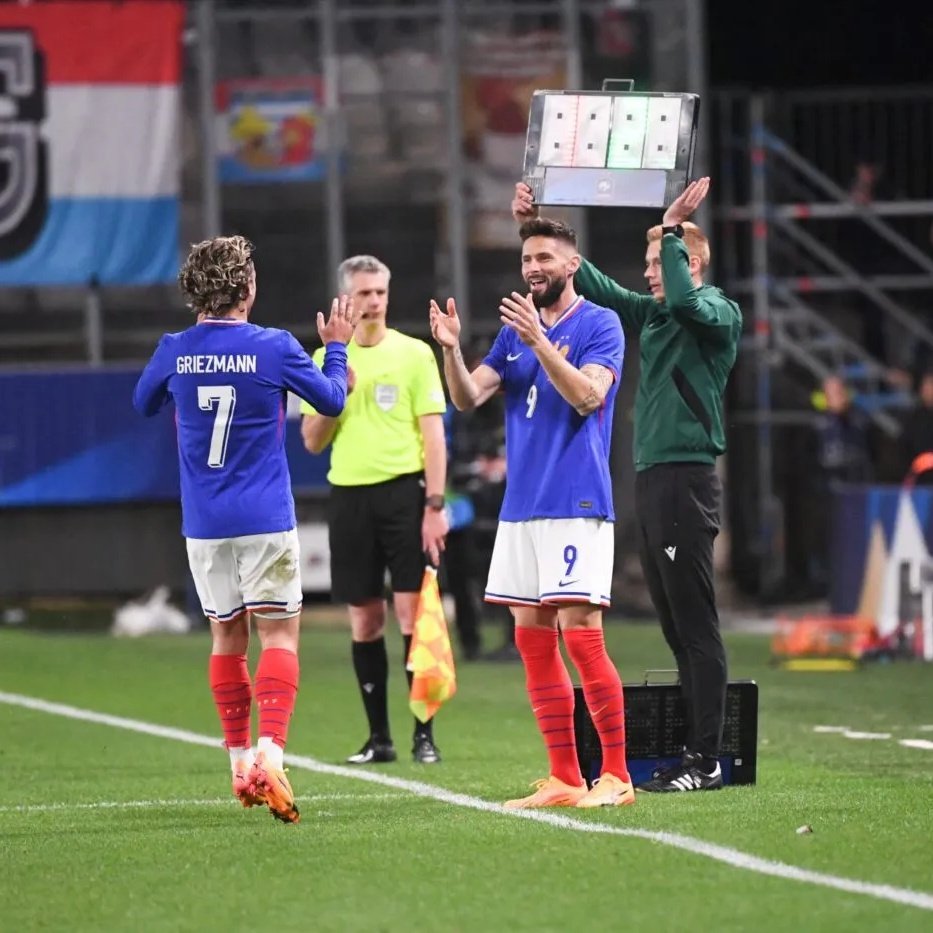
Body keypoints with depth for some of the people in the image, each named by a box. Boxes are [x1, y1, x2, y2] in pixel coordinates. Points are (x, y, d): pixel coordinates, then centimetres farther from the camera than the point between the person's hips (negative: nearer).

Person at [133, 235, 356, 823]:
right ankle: (270, 755, -20)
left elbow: (144, 404, 18)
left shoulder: (175, 352, -3)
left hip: (204, 525, 3)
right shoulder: (274, 348, -11)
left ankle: (241, 763, 18)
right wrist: (337, 347, 20)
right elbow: (332, 401, 5)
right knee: (280, 635, -2)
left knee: (227, 636, 14)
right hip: (265, 520, -3)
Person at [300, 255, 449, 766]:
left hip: (403, 491, -3)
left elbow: (433, 434, -1)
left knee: (411, 610, -7)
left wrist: (434, 505, -9)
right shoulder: (327, 359, 10)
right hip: (349, 496, 3)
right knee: (364, 619, 4)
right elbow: (312, 441, 10)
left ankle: (423, 734, -3)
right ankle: (378, 737, 11)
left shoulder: (414, 353, 2)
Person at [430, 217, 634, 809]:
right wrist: (451, 348, -10)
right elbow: (468, 397, 7)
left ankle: (617, 776, -6)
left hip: (577, 504, -7)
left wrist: (538, 340, -26)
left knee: (580, 633, -11)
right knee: (533, 640, 6)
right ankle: (564, 779, 10)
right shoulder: (514, 331, 15)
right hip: (520, 507, 7)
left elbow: (587, 395, -18)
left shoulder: (599, 325, -4)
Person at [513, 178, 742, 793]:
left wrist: (673, 229, -19)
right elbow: (592, 284, 20)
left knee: (696, 624, -9)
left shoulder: (720, 315, -6)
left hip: (687, 480, -8)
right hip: (652, 480, 8)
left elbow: (686, 300, -26)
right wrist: (538, 227, 15)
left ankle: (706, 760, -9)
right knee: (677, 626, 10)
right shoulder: (651, 315, 16)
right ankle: (694, 755, 14)